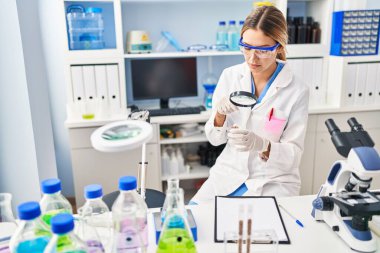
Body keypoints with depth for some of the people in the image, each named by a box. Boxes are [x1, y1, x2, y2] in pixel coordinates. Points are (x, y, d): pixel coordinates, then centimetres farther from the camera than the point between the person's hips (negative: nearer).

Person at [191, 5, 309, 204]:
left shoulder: (297, 91, -13)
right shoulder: (229, 76, -4)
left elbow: (293, 155, -11)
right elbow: (215, 139, 0)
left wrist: (261, 145, -31)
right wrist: (219, 115, -22)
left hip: (273, 182, -2)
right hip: (228, 173, 2)